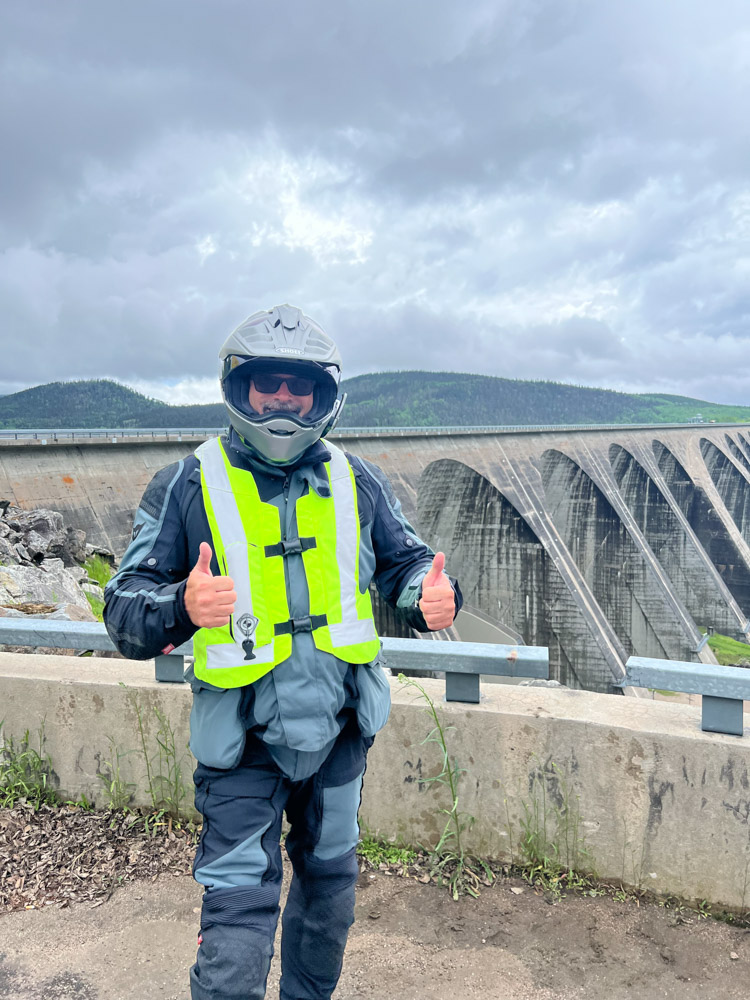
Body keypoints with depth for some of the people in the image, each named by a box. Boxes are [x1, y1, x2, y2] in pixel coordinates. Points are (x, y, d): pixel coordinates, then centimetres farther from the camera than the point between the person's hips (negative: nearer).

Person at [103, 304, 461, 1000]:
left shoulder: (357, 483, -2)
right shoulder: (189, 486, -11)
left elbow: (406, 562, 7)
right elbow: (124, 609, -10)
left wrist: (432, 596, -17)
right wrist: (181, 607, -33)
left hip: (341, 730, 4)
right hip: (243, 742, -4)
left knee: (329, 878, 23)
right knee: (238, 906, 0)